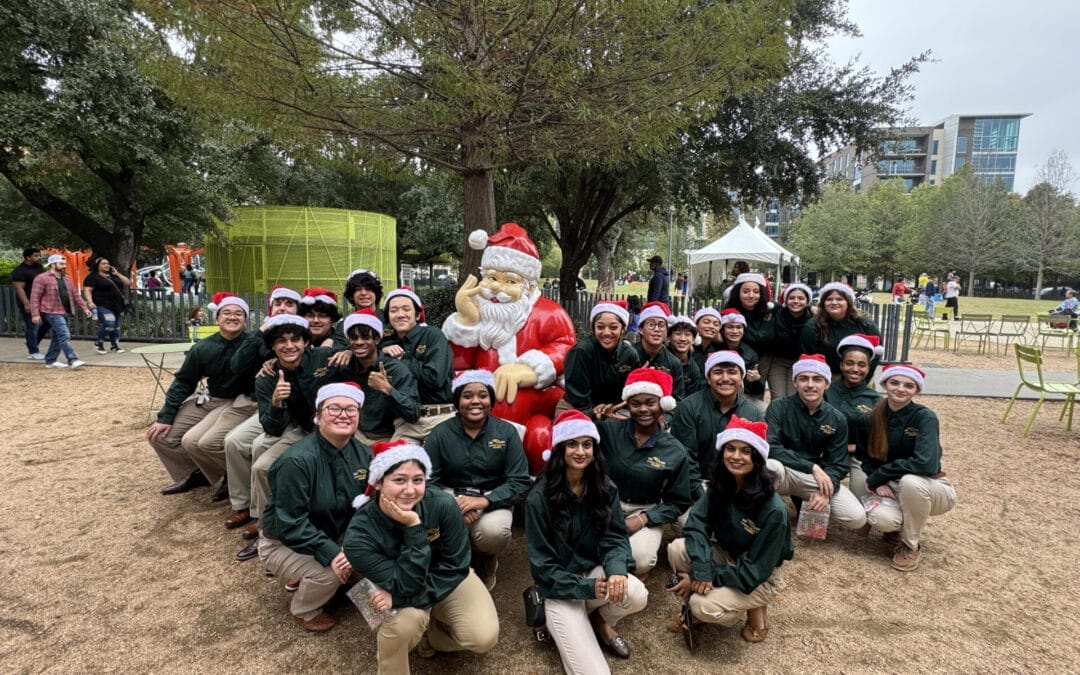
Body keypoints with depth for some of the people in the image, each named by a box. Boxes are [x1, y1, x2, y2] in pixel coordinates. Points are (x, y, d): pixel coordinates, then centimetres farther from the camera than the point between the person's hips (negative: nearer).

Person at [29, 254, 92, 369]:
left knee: (58, 337, 13)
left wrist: (84, 308, 13)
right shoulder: (42, 278, -7)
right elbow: (35, 297, -10)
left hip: (64, 312, 8)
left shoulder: (66, 278, 16)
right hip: (52, 312, -8)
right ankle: (73, 360, -18)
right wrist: (35, 314, -15)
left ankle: (50, 361, 23)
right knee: (65, 336, -15)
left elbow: (75, 295, 20)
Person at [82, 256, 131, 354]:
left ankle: (115, 345, 19)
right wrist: (90, 302, -25)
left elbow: (128, 283, 12)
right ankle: (98, 343, -3)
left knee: (116, 325, 9)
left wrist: (117, 274, 3)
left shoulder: (114, 275, 18)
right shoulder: (92, 277, -1)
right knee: (109, 323, -22)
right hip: (102, 306, -7)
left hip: (116, 306, 7)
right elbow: (87, 290, -10)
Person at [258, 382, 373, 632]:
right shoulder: (298, 460, -29)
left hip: (334, 536, 6)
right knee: (329, 571, -30)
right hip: (284, 543, -6)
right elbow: (290, 523, -27)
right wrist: (330, 553, -34)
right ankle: (304, 610, 6)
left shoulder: (363, 454, -10)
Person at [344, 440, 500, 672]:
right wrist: (414, 529, -41)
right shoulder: (360, 535, -30)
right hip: (399, 591, -2)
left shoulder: (442, 505, -28)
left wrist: (400, 597, -27)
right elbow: (406, 585, -30)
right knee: (404, 622, -34)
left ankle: (429, 632, 13)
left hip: (447, 581, 2)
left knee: (484, 637, -16)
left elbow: (455, 566, -18)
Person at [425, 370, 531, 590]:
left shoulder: (507, 432, -4)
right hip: (451, 495, 0)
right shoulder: (440, 434, -3)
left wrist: (485, 500, -25)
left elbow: (520, 481, -9)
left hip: (493, 497, 0)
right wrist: (454, 504, -25)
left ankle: (487, 561, 10)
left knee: (494, 532, -32)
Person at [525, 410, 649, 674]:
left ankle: (600, 622, 6)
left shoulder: (605, 487, -3)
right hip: (561, 588, -4)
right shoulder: (540, 497, -16)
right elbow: (542, 563, -13)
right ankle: (565, 626, 15)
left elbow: (614, 537, -4)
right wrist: (587, 587, -22)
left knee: (636, 594, -29)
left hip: (595, 570, 4)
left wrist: (617, 569, -27)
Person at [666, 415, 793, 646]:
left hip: (759, 579, -5)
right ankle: (693, 609, 3)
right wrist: (702, 569, -33)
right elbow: (696, 523, -17)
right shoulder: (721, 486, -12)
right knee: (678, 549, -21)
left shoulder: (773, 510, -30)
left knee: (704, 606, -28)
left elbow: (755, 570, -25)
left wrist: (709, 577, -25)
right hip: (726, 556, 6)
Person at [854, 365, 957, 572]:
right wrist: (878, 482, -15)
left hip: (932, 489, -3)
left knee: (910, 481, -38)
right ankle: (902, 526, 10)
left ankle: (911, 545, -10)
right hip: (891, 489, 3)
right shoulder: (875, 415, -6)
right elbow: (865, 454, 5)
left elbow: (925, 464, -32)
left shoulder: (925, 417, -19)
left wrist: (877, 476, -24)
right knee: (880, 518, -31)